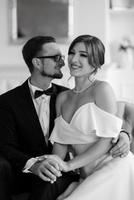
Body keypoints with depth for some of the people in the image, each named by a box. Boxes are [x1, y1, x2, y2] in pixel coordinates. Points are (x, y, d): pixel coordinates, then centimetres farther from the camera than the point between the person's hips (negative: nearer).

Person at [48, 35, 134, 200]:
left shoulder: (102, 89, -4)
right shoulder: (62, 98, 15)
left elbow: (107, 140, -11)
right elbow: (61, 142, 11)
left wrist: (69, 165, -14)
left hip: (113, 170, -5)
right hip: (87, 179, 5)